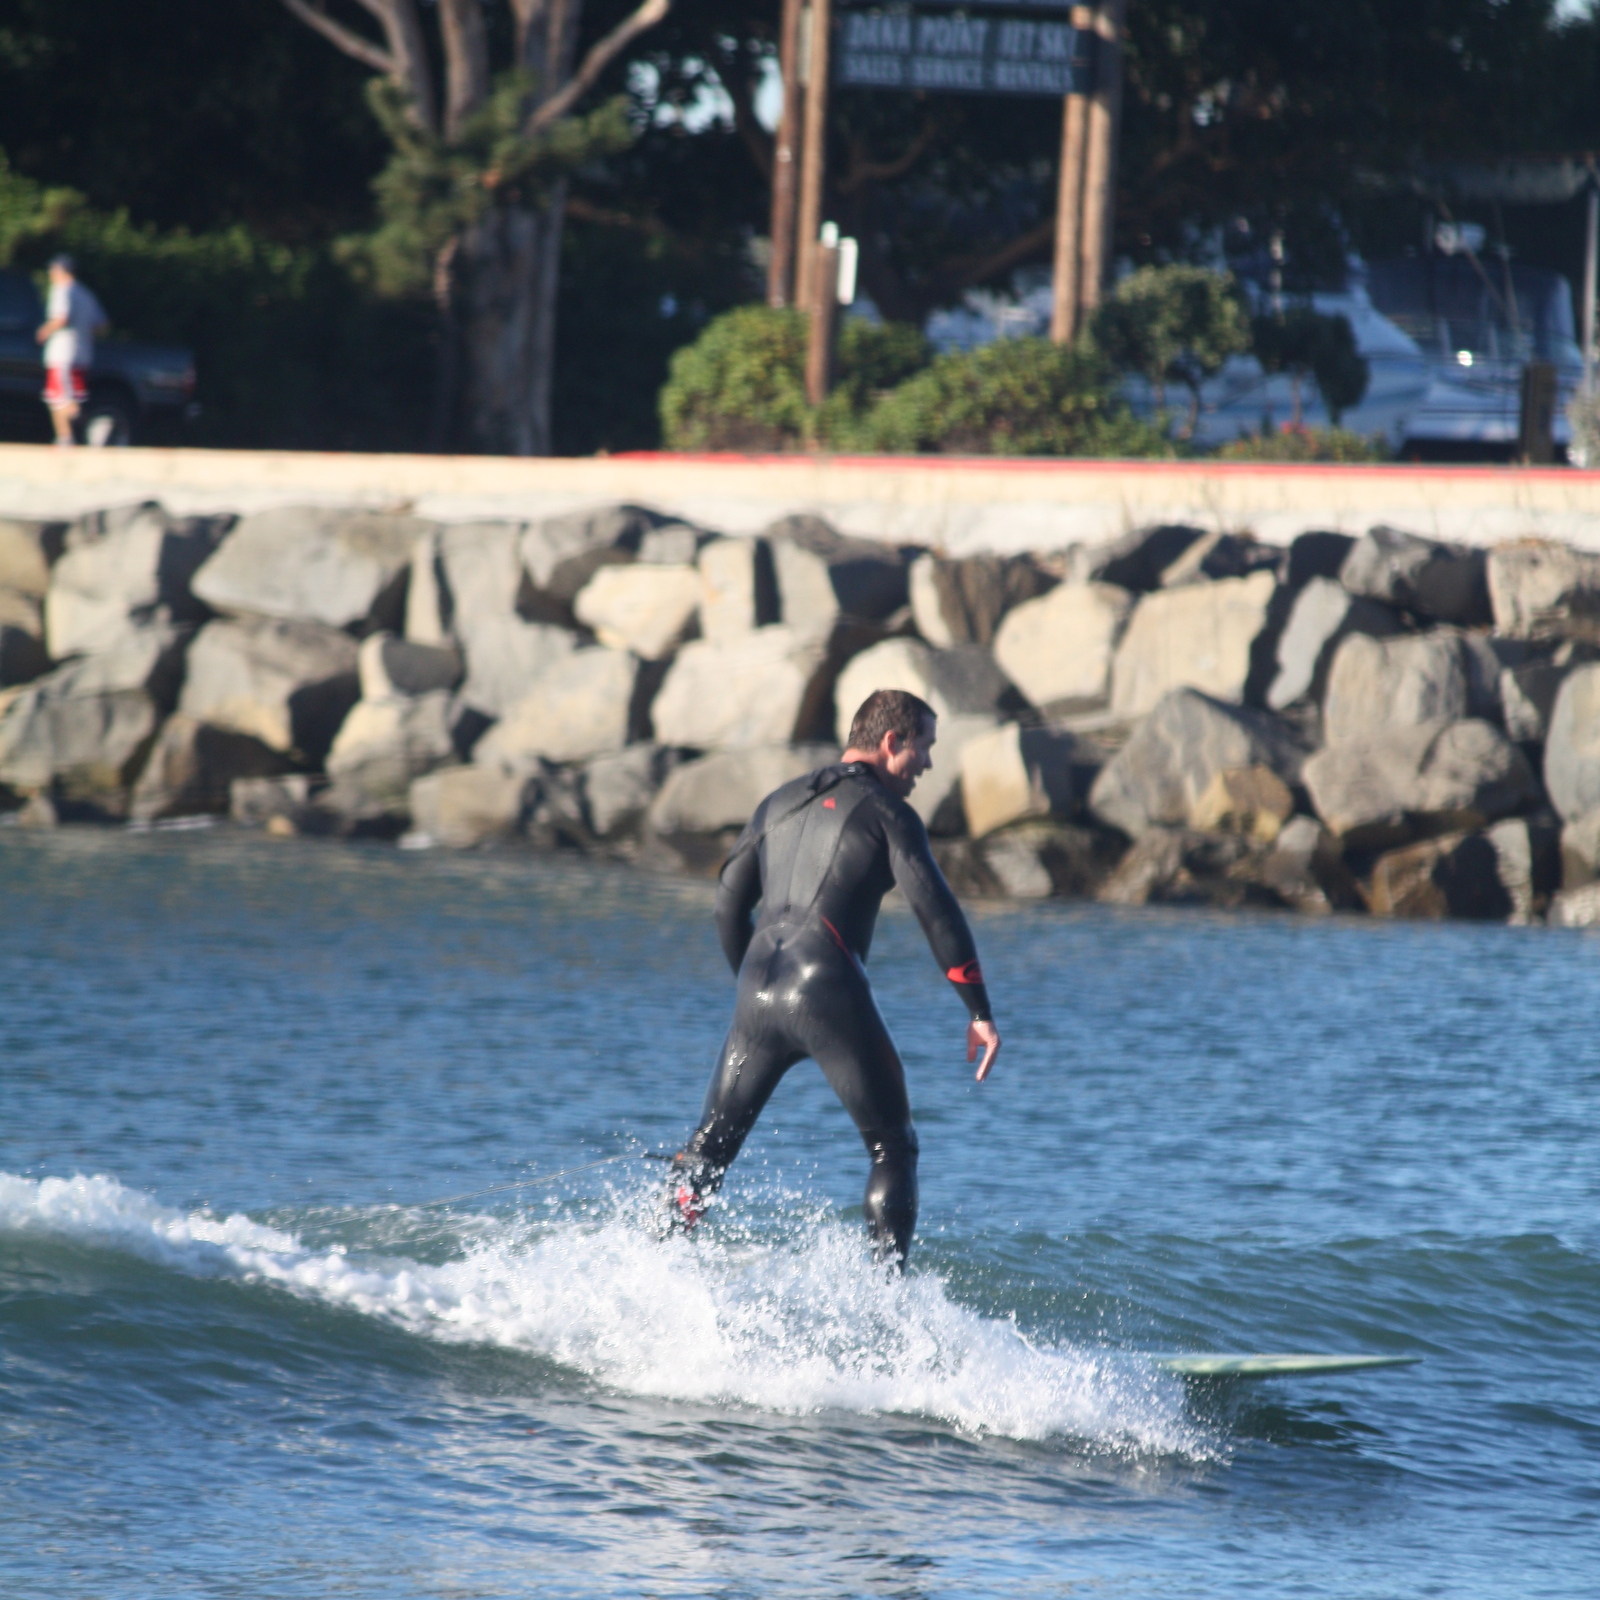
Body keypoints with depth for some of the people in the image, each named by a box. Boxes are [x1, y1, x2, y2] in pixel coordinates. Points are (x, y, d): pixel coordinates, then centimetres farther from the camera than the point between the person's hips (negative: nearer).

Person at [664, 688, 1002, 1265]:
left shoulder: (781, 803, 20)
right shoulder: (885, 811, 2)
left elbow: (729, 903, 21)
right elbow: (937, 913, -6)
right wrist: (980, 1013, -3)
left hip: (760, 993, 5)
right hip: (829, 991, -5)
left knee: (711, 1144, 15)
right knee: (893, 1148, 6)